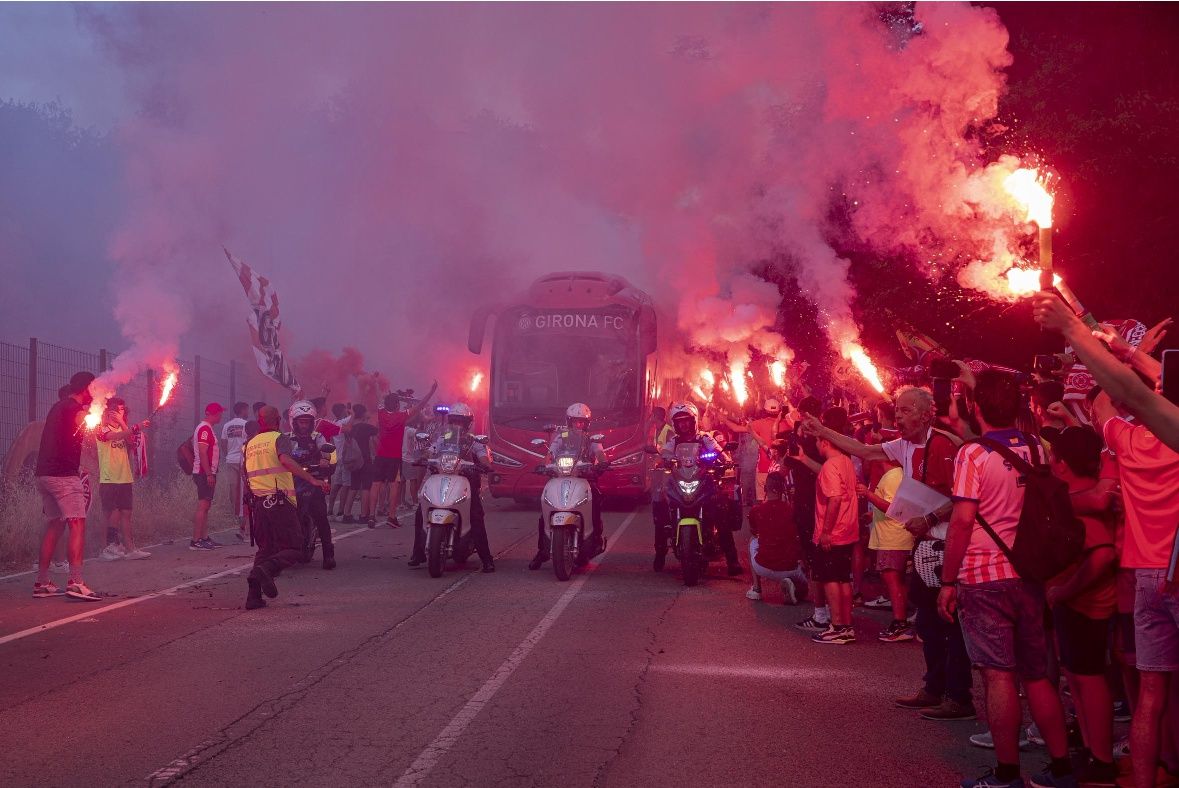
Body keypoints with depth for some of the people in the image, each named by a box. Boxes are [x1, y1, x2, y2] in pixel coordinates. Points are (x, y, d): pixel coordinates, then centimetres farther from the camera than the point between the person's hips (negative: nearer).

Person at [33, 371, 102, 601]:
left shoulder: (58, 407, 20)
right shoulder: (75, 409, -9)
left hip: (45, 474, 10)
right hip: (63, 475, -10)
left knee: (54, 526, 14)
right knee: (78, 525, -13)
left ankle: (42, 583, 14)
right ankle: (75, 582, -23)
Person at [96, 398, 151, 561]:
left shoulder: (123, 430, 19)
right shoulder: (102, 430, -1)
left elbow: (131, 441, -3)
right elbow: (115, 436, -24)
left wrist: (122, 422, -12)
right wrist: (136, 428, -38)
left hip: (125, 479, 6)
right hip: (109, 480, -6)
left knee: (126, 514, 5)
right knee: (114, 515, -8)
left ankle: (129, 548, 5)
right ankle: (110, 546, 2)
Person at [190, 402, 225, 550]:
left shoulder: (207, 428, 19)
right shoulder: (204, 429, -14)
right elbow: (202, 453, -21)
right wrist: (209, 474, -23)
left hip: (207, 473, 11)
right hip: (205, 473, -11)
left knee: (206, 506, 11)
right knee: (203, 505, -11)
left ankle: (204, 538, 14)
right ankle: (195, 541, -12)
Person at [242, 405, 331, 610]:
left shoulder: (250, 444, 16)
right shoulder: (279, 438, -4)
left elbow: (246, 478, 19)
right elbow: (286, 460, -24)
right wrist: (312, 480, -30)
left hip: (257, 502, 7)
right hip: (279, 501, -7)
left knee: (265, 548, 15)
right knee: (294, 548, -1)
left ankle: (254, 596, 6)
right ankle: (266, 569, -27)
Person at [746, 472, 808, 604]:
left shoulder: (756, 510, -3)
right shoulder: (791, 510, -5)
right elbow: (797, 540, 9)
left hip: (763, 568, 0)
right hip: (790, 569, 0)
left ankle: (756, 588, 24)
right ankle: (790, 583, -5)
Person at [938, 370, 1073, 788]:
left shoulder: (973, 454, -12)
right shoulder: (1039, 451, 6)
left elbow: (962, 520, -15)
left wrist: (947, 582, -10)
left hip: (984, 578, -5)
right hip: (1030, 576, 5)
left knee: (1000, 676, -1)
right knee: (1038, 675, 12)